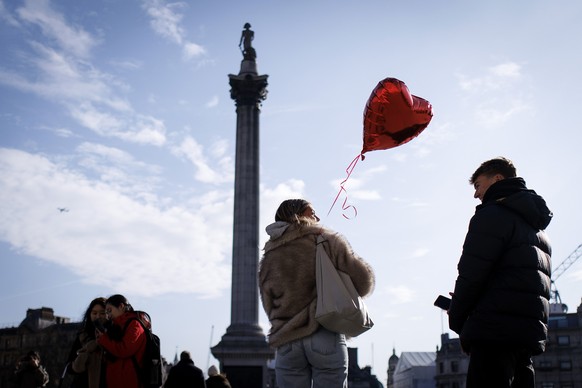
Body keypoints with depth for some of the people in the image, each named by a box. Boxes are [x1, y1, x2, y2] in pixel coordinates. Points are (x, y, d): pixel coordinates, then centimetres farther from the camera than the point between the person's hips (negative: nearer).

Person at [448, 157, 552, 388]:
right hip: (531, 334, 9)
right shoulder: (536, 227, 25)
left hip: (495, 333, -9)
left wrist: (456, 319, 3)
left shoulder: (492, 215, -4)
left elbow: (471, 274, -12)